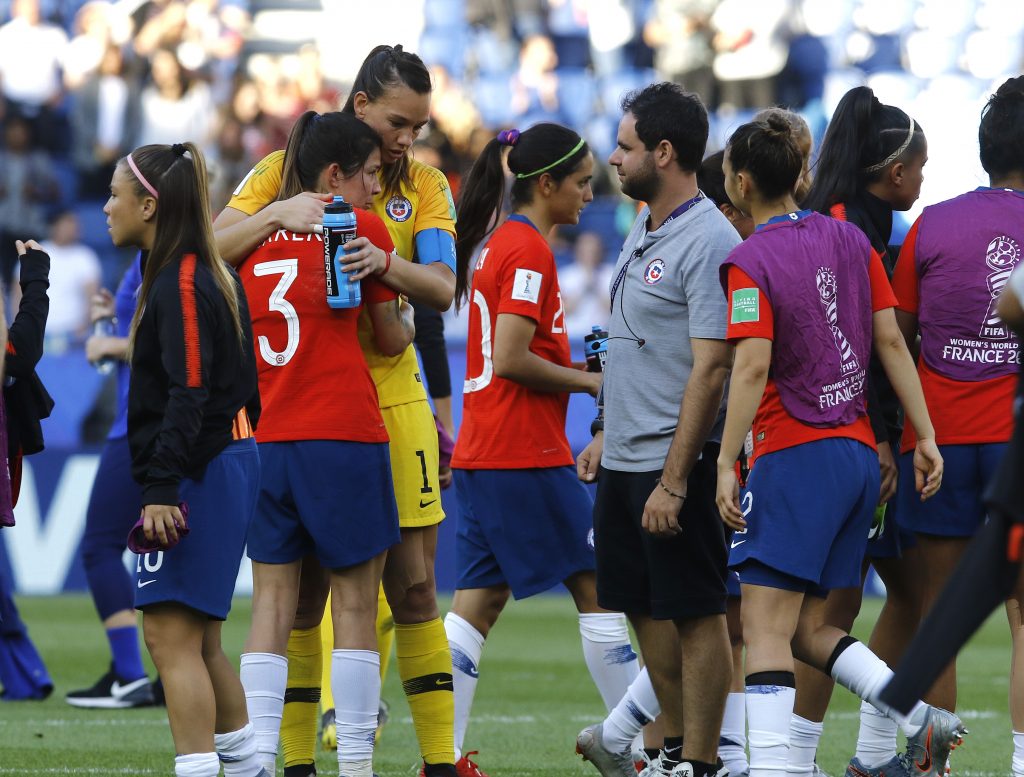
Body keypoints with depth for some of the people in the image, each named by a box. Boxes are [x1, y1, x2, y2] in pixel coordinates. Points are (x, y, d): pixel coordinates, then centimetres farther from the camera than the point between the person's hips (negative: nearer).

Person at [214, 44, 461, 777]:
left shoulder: (424, 186, 6)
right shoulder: (285, 171, 2)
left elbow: (442, 289, -8)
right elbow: (209, 251, -7)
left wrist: (387, 262, -28)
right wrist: (278, 213, -23)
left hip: (389, 394, 1)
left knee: (414, 585, 1)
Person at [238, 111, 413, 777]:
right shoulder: (364, 228, -3)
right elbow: (392, 339, 4)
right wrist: (404, 320, 25)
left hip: (263, 440, 5)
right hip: (343, 439, -5)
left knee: (273, 603, 6)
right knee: (354, 605, 0)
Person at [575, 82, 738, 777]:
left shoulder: (709, 243, -16)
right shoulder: (644, 232, 14)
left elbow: (711, 368, -19)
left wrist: (673, 480, -22)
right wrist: (606, 435, 22)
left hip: (677, 462, -9)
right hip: (624, 461, 9)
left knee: (695, 613, -3)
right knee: (647, 610, 14)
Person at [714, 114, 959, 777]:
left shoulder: (750, 262, -8)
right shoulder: (849, 239, 11)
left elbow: (753, 366, -18)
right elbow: (892, 341, 9)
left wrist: (727, 462, -17)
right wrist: (925, 436, 10)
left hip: (795, 453, -7)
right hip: (859, 450, 7)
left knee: (766, 627, -9)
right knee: (808, 627, 14)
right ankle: (923, 720, 1)